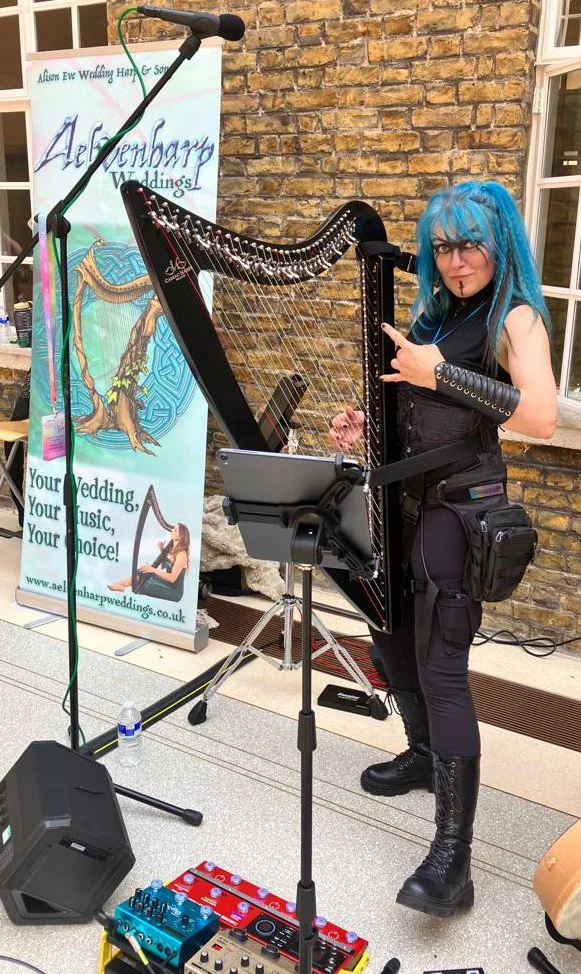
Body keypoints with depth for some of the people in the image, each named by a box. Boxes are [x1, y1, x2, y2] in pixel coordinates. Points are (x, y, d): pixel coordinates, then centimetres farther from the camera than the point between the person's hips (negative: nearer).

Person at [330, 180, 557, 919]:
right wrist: (371, 421, 2)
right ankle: (426, 756, 42)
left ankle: (453, 856, -4)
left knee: (440, 665, -12)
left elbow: (541, 418, -25)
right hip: (405, 497, 8)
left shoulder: (515, 318, -9)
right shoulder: (436, 311, 14)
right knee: (390, 636, 17)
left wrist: (439, 372, -25)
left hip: (460, 506, -8)